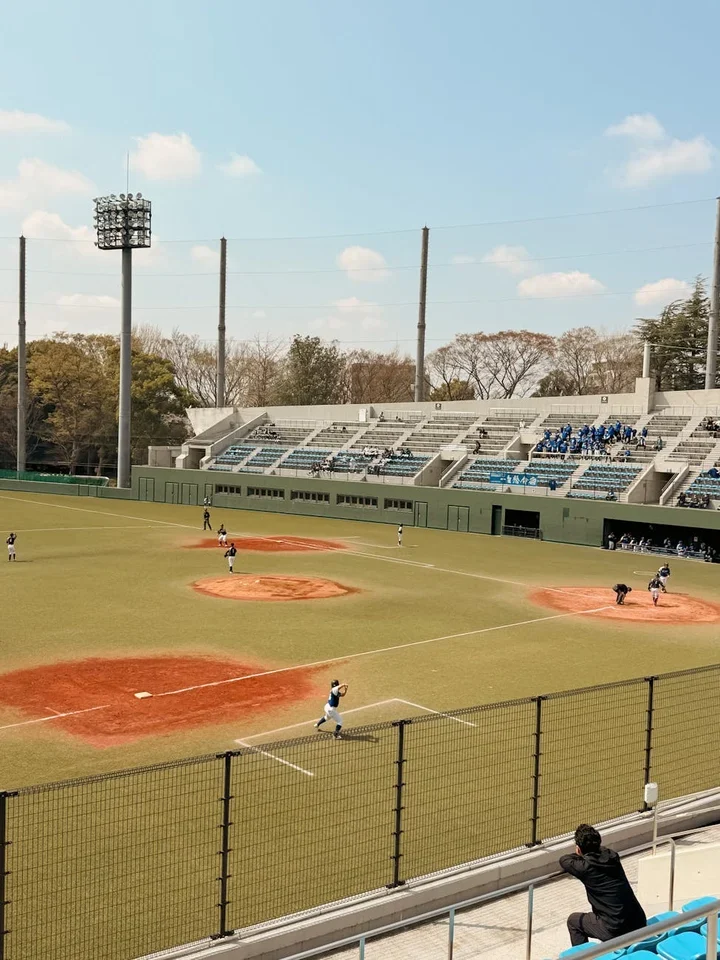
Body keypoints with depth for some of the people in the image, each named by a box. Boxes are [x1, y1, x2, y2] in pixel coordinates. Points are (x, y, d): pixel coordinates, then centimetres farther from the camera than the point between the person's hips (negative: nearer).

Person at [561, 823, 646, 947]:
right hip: (639, 924, 6)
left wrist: (578, 854, 21)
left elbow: (563, 860, 10)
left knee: (573, 920, 18)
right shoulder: (612, 856, 4)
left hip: (616, 929, -6)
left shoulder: (585, 867, -12)